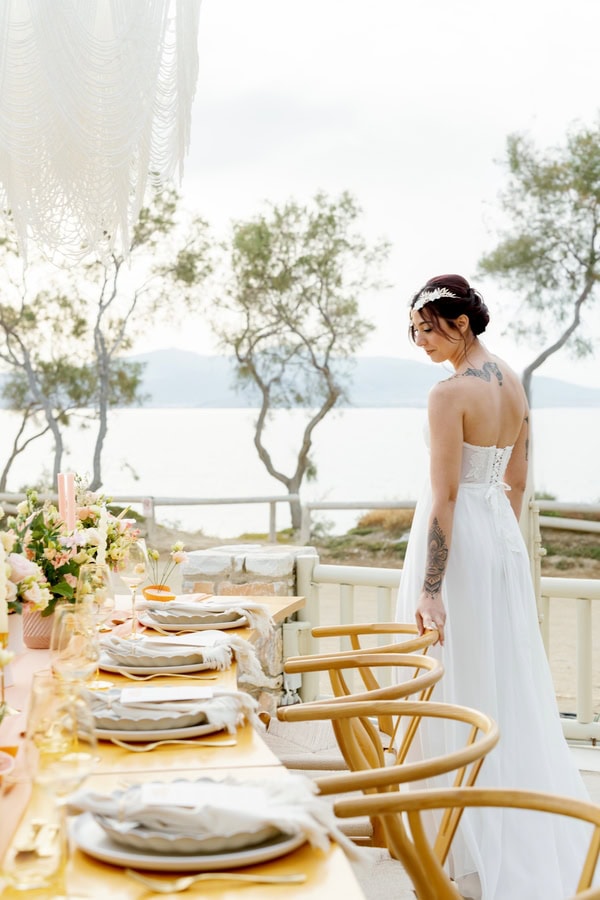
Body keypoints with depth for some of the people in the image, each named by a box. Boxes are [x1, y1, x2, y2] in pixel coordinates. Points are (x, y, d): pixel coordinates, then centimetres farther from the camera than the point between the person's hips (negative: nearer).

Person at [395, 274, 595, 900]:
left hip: (459, 541, -9)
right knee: (509, 685, 17)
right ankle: (544, 837, 29)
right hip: (503, 537, 9)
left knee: (461, 687, 1)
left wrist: (429, 590, -20)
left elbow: (445, 494, -21)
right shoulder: (513, 385, 8)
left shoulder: (450, 393, -18)